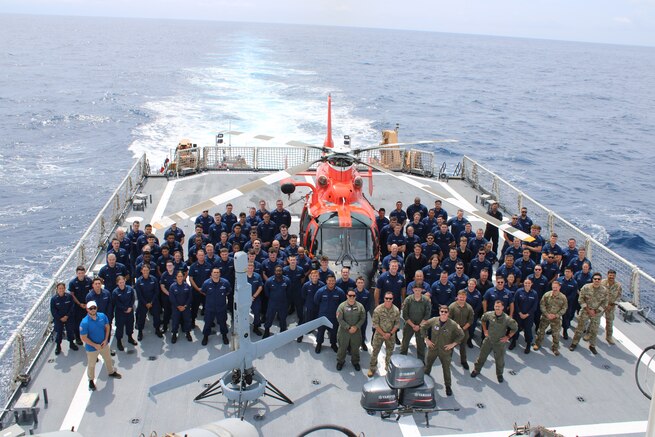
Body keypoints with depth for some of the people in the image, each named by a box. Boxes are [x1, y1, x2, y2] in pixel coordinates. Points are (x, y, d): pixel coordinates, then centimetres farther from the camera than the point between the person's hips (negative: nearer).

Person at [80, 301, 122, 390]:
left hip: (104, 344, 5)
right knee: (91, 365, 17)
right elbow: (83, 338, -23)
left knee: (108, 359, 27)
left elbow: (107, 327, 0)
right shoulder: (84, 322, -29)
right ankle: (91, 380, 42)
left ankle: (111, 372, 55)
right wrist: (95, 345, -22)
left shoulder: (102, 316, -15)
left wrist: (106, 340, -10)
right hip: (92, 347, -4)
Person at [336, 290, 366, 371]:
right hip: (344, 331, -2)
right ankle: (340, 361, 32)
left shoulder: (360, 306, -4)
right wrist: (348, 327, -16)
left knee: (355, 348, 15)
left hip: (356, 331, 2)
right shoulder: (342, 306, -12)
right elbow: (339, 319, -13)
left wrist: (356, 327, -13)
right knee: (342, 347, 11)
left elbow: (363, 318, -1)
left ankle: (355, 362, 36)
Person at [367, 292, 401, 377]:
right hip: (379, 334, -2)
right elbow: (375, 324, -13)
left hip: (391, 335, 2)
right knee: (375, 352, 3)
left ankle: (388, 368, 35)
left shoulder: (396, 310, -8)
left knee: (390, 352, 15)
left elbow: (397, 324, -2)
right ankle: (372, 368, 19)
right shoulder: (378, 309, -16)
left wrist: (390, 333, -12)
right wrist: (383, 334, -15)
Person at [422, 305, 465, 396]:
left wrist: (453, 344, -9)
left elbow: (461, 335, -4)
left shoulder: (453, 324, -16)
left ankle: (448, 386, 23)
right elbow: (423, 328, 4)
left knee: (446, 368, 6)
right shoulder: (433, 321, -12)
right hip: (433, 348, 2)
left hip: (445, 351, -2)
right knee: (428, 365, 20)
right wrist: (426, 339, -1)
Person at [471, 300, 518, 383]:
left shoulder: (507, 319, -23)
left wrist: (508, 337, -9)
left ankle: (499, 374, 38)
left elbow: (515, 328, -8)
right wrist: (485, 330, 7)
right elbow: (483, 319, 10)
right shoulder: (489, 314, -14)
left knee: (500, 360, 13)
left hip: (500, 342, -2)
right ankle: (476, 370, 35)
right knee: (482, 356, 15)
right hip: (488, 340, 2)